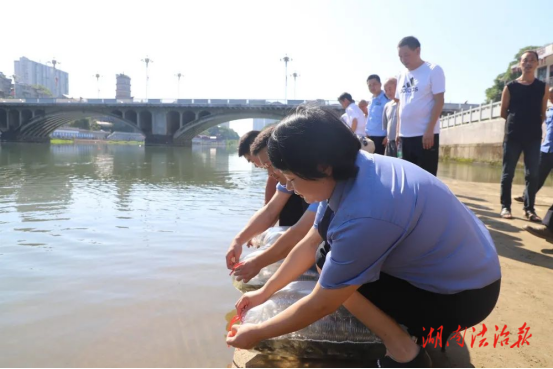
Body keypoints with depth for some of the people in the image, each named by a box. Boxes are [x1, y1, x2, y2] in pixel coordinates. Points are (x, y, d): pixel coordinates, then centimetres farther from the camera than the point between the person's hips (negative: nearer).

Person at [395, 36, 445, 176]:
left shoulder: (434, 70, -4)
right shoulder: (402, 75, 13)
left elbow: (439, 101, -9)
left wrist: (429, 130, -16)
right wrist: (398, 131, 12)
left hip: (426, 135, -6)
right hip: (405, 135, 6)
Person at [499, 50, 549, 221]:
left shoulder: (543, 87, 8)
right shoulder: (510, 87, 4)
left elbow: (543, 114, 10)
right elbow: (503, 112, 6)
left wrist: (532, 124, 0)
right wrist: (516, 120, 4)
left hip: (534, 136, 2)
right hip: (513, 136, -1)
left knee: (533, 174, 1)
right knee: (508, 173, 1)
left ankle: (529, 209, 10)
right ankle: (505, 206, 9)